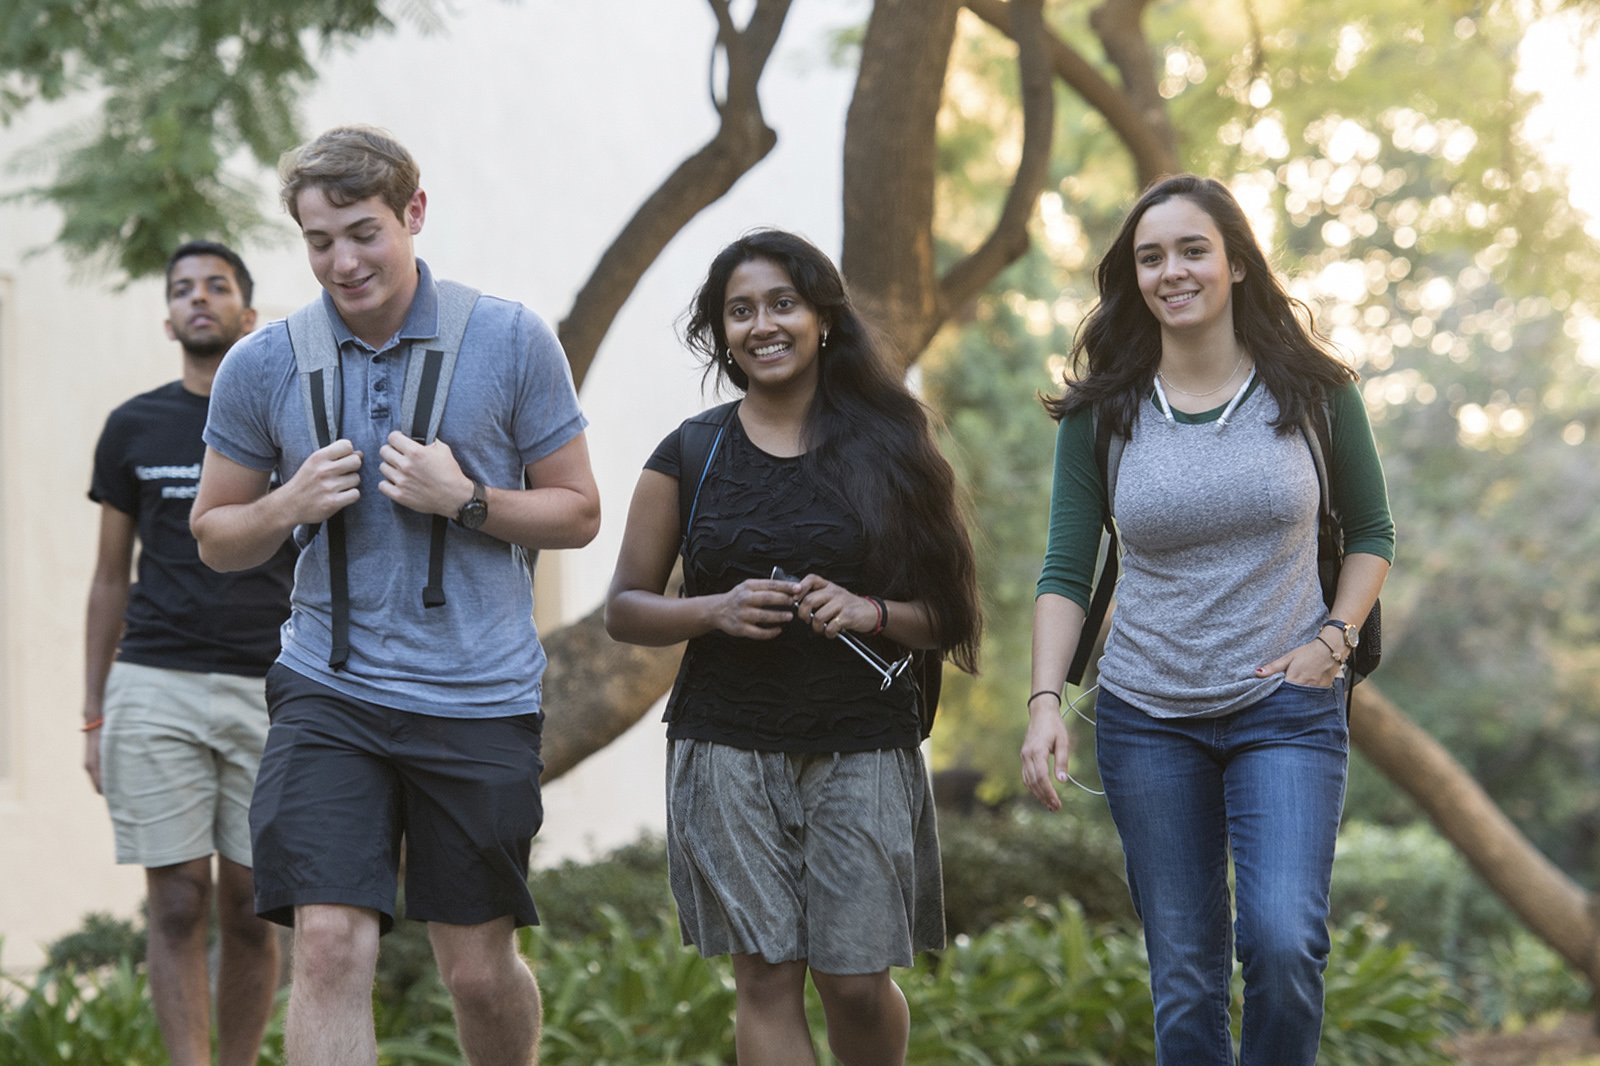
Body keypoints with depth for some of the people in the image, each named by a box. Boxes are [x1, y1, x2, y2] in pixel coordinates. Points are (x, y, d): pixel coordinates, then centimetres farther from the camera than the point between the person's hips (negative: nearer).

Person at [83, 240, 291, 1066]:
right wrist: (93, 716, 8)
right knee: (178, 905, -4)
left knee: (250, 911, 3)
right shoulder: (132, 429, 8)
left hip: (269, 689, 0)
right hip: (156, 688, 0)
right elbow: (109, 580, 13)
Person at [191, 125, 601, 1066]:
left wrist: (466, 500, -14)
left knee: (480, 970, 8)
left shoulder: (512, 341, -3)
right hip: (329, 695, 1)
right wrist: (290, 505, -10)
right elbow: (216, 537, 12)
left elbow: (579, 513, 3)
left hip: (480, 701, -1)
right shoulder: (262, 366, 1)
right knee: (330, 947, -12)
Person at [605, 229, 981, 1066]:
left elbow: (946, 618, 5)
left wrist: (870, 612, -15)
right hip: (728, 749, 1)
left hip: (863, 750, 0)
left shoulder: (887, 450, 5)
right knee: (765, 976, -3)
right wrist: (717, 610, -11)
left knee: (856, 980, 0)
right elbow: (624, 609, 7)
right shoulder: (690, 457, 6)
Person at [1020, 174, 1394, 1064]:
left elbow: (1371, 534, 11)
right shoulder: (1102, 414, 1)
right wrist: (1045, 700, -8)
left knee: (1285, 941, -20)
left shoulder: (1313, 391, -1)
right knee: (1184, 981, 4)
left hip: (1286, 711, -1)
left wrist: (1333, 639, -5)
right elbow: (1066, 574, 4)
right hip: (1148, 719, 2)